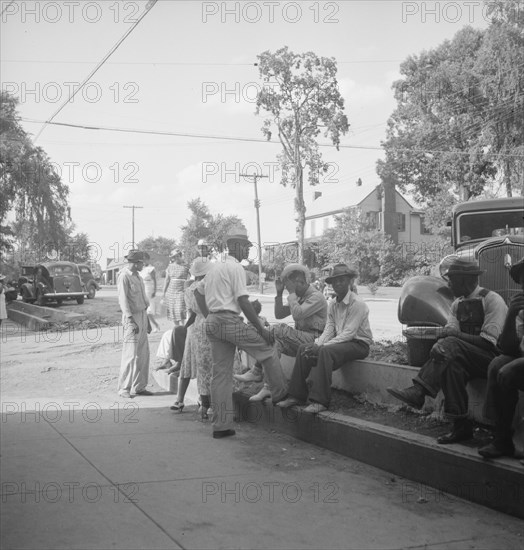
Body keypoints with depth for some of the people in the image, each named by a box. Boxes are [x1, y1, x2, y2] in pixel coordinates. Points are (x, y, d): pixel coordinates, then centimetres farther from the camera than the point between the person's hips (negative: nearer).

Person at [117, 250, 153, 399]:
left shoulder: (137, 276, 15)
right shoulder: (124, 276, -12)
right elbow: (123, 300, -17)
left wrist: (147, 319, 20)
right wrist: (131, 321, -23)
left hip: (142, 316, 9)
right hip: (132, 318, -9)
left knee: (143, 354, 9)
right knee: (131, 354, -7)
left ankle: (139, 387, 16)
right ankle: (124, 388, 0)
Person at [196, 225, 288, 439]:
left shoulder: (216, 267, 19)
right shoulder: (235, 268, -9)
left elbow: (198, 292, 27)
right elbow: (243, 301, -16)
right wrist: (260, 329, -12)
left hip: (212, 323, 9)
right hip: (230, 321, -9)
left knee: (221, 373, 9)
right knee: (268, 351, 4)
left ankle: (221, 426, 10)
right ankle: (280, 394, 12)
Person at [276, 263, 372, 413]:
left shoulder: (357, 304, -15)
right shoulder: (332, 304, 10)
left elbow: (348, 334, -21)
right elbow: (329, 330, 5)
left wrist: (321, 347, -25)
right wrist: (317, 344, -16)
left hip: (359, 344, -8)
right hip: (340, 341, 8)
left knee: (325, 352, -34)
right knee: (304, 349, -8)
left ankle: (320, 401, -33)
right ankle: (297, 395, -8)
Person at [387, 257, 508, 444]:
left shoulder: (492, 300, -9)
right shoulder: (457, 304, 14)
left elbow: (489, 341, -16)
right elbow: (451, 330, 2)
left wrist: (456, 335, -18)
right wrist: (444, 335, -22)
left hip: (492, 358, -6)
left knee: (452, 345, -31)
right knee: (452, 365, -30)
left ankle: (418, 391, -38)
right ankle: (460, 425, -33)